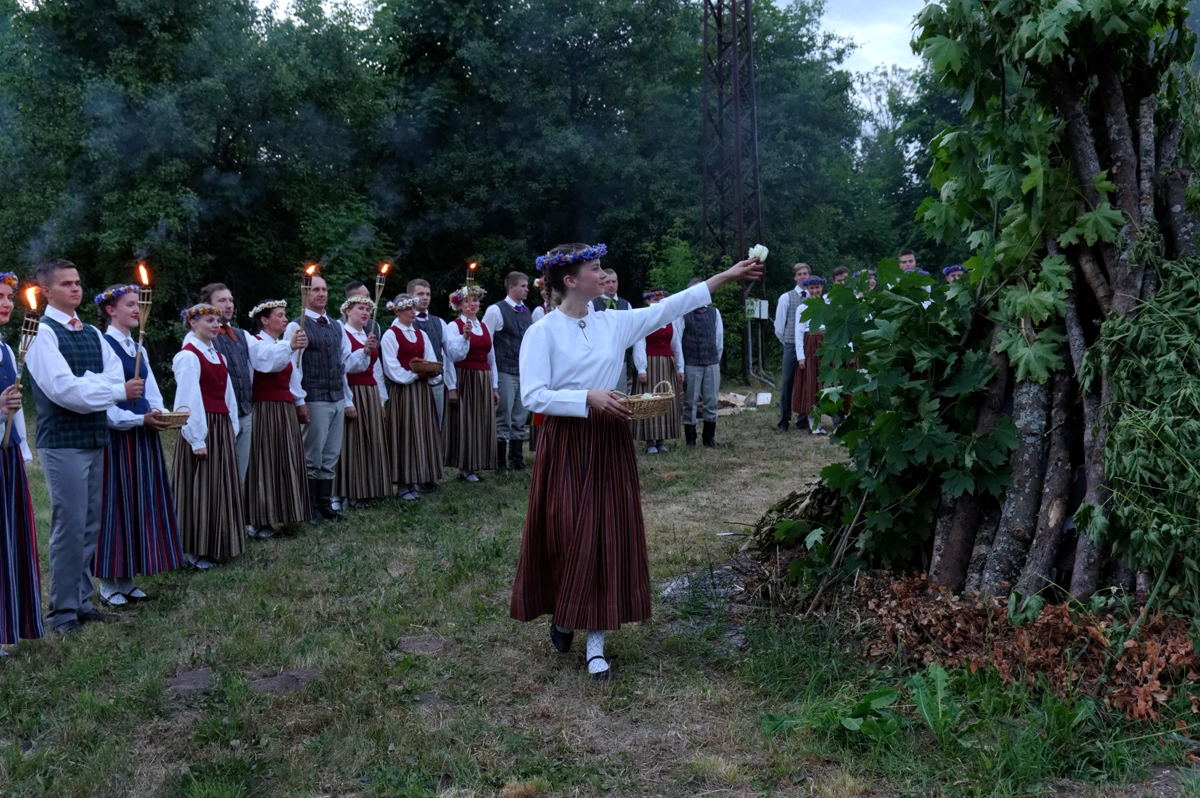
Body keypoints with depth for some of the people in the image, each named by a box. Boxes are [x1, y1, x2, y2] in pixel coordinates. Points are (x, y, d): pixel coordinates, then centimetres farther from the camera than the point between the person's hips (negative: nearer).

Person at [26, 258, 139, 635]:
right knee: (70, 527, -5)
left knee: (90, 526, 11)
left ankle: (82, 601, 21)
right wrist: (117, 391, -13)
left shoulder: (92, 334, 14)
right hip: (62, 443, -7)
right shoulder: (43, 333, -8)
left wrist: (87, 385, -15)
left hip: (95, 439, 7)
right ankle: (63, 611, 5)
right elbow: (63, 388, -18)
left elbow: (116, 375, 3)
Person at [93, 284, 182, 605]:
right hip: (116, 436, -8)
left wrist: (160, 416, -2)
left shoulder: (137, 348, 15)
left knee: (142, 503, 9)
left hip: (144, 434, 8)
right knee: (116, 503, -1)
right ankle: (109, 583, 11)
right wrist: (139, 419, -19)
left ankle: (127, 579, 18)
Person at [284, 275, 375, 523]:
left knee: (330, 457, 11)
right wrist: (300, 402, -16)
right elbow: (292, 368, -12)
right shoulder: (296, 327, -6)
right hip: (314, 402, -7)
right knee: (313, 458, 1)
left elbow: (346, 363, 17)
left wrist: (365, 351, -1)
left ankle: (325, 505, 20)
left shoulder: (336, 326, 16)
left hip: (338, 400, 7)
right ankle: (311, 509, 11)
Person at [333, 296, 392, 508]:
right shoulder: (341, 335, -5)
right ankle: (350, 493, 3)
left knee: (372, 443, 7)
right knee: (352, 444, -3)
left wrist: (381, 400, 13)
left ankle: (367, 490, 15)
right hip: (353, 394, -7)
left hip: (371, 395, 7)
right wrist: (347, 401, -17)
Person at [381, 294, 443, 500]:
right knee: (405, 435, -5)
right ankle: (404, 485, -1)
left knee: (423, 433, 7)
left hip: (422, 389, 7)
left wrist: (428, 372, -8)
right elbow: (392, 369, -12)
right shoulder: (391, 335, -6)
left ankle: (420, 479, 15)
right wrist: (414, 375, -14)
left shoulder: (421, 335, 15)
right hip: (402, 390, -7)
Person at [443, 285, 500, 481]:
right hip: (463, 380, -6)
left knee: (482, 423, 5)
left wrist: (495, 386, 13)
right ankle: (464, 467, 4)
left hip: (484, 382, 6)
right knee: (464, 423, -3)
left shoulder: (484, 327, 14)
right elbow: (454, 356, -14)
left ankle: (474, 466, 12)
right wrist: (465, 336, -27)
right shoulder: (453, 326, -4)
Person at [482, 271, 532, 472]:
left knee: (520, 418, 10)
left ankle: (516, 459, 19)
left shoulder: (526, 311, 12)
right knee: (503, 419, -1)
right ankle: (499, 462, 9)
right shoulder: (496, 310, -7)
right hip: (505, 372, -6)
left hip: (525, 372, 6)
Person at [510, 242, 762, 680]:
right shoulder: (543, 332, -8)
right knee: (568, 536, 1)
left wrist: (727, 276, 5)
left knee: (608, 536, 3)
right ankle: (562, 614, 30)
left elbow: (668, 308, 6)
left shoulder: (613, 323, 6)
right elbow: (533, 395, -15)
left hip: (608, 443, 4)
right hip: (566, 443, -4)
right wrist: (588, 398, -24)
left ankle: (596, 641, 11)